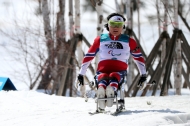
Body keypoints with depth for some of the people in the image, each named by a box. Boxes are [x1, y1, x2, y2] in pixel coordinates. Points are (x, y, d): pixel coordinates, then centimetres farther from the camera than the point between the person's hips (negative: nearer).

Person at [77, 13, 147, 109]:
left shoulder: (129, 41, 19)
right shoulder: (100, 40, 19)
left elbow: (139, 57, 25)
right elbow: (88, 57, 23)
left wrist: (143, 75, 18)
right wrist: (81, 74, 20)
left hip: (119, 72, 0)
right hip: (102, 70, 0)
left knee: (113, 77, -38)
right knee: (102, 78, -38)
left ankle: (111, 92, -70)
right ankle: (101, 92, -70)